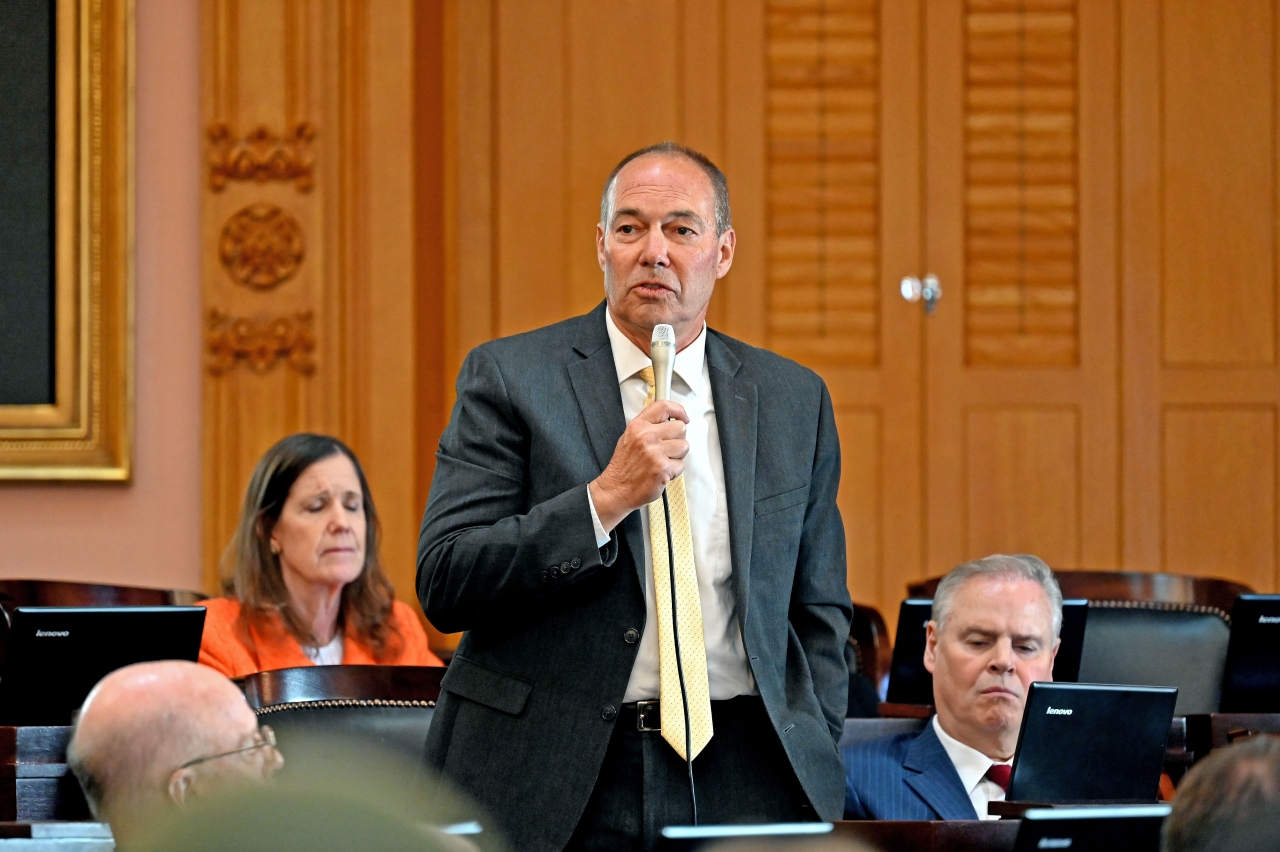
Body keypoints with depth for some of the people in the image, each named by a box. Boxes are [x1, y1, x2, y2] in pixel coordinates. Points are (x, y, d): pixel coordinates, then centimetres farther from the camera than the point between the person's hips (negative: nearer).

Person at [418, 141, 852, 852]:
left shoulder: (794, 400, 10)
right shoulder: (508, 378, 0)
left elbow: (818, 612, 16)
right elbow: (443, 584, -9)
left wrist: (812, 772, 4)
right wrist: (607, 497, -17)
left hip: (739, 785, 3)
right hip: (556, 784, -2)